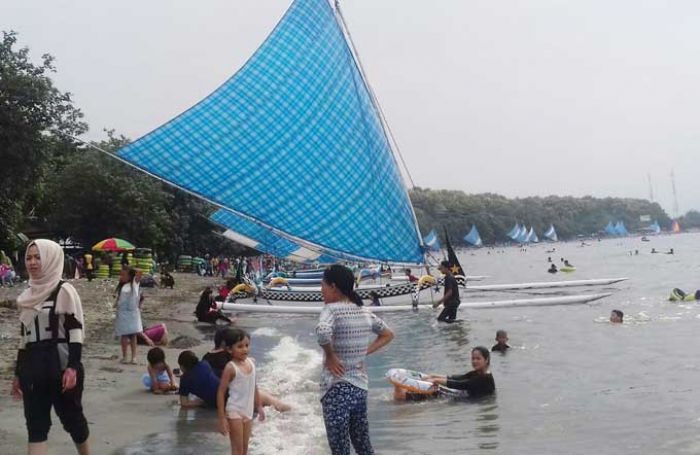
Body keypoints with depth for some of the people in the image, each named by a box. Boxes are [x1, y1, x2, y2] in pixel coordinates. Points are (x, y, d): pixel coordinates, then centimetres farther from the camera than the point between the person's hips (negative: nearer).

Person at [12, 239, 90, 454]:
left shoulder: (64, 291, -7)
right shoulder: (28, 295, 11)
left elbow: (76, 331, -12)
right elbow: (24, 337, 16)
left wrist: (73, 367, -20)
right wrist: (18, 373, 17)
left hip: (62, 366, -6)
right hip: (32, 368, 6)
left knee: (71, 417, 8)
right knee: (35, 424, 3)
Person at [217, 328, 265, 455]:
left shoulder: (251, 362, 2)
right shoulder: (231, 367, -16)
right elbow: (221, 392, -14)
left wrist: (259, 406, 18)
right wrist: (222, 418, -15)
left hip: (248, 412, 6)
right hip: (235, 412, -6)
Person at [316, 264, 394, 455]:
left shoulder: (332, 309, -13)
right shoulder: (365, 312, 8)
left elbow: (322, 332, -34)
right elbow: (388, 334, 21)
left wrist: (330, 356, -18)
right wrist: (365, 352, 12)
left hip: (337, 388, -7)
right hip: (360, 387, 7)